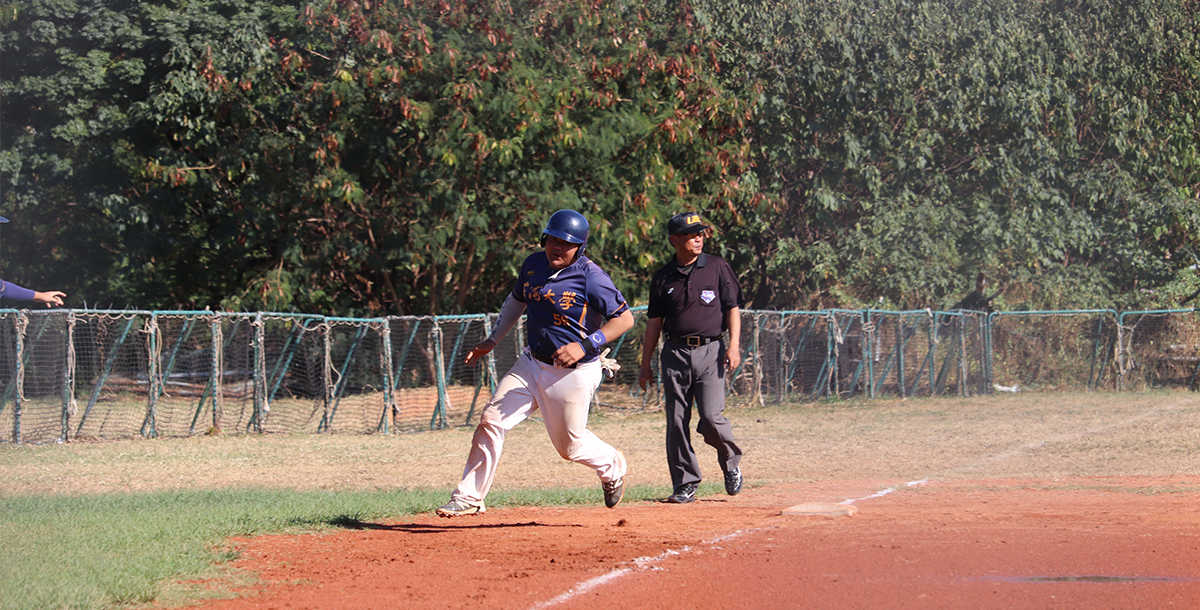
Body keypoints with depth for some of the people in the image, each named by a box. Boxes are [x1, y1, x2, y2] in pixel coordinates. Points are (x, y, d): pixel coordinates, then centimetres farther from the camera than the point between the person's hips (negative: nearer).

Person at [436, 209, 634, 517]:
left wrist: (585, 346, -25)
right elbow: (517, 299, 22)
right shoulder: (533, 264, 3)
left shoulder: (591, 277, -17)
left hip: (574, 373, -6)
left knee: (570, 446, 5)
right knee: (491, 421, -9)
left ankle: (612, 467, 38)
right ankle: (469, 498, -3)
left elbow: (625, 318, -17)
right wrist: (492, 341, 20)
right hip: (531, 363, 6)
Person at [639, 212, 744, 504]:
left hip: (710, 351, -2)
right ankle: (685, 484, 7)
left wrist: (734, 345, -8)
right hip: (675, 353, 2)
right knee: (677, 422, -1)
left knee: (711, 418, -13)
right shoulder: (663, 277, 9)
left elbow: (733, 307, 5)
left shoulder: (717, 267, 5)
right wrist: (645, 365, 11)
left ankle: (731, 462, 14)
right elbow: (654, 322, 13)